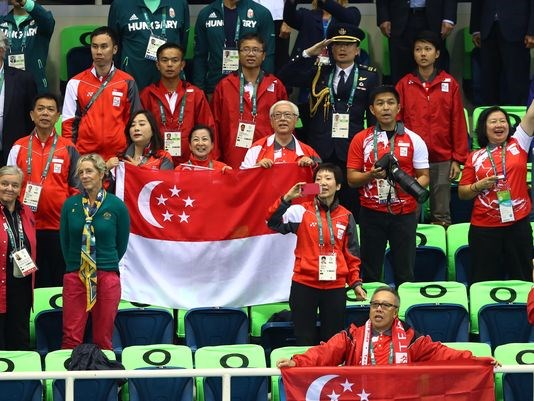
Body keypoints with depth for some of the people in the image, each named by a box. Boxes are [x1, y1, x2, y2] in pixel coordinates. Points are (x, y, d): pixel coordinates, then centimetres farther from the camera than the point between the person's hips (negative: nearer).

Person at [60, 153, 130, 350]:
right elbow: (64, 240, 13)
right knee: (71, 337, -2)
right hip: (75, 275, 1)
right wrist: (73, 265, 13)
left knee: (103, 339, 5)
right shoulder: (70, 204, 3)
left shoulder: (116, 205, -2)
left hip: (107, 277, -1)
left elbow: (122, 242, 8)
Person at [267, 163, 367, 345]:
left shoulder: (346, 217, 8)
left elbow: (351, 253, 13)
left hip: (335, 287, 2)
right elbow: (273, 223, -14)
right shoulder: (302, 211, -1)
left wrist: (356, 283, 10)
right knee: (305, 339, 1)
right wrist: (287, 198, -23)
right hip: (304, 285, -2)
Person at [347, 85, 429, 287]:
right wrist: (370, 176, -17)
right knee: (370, 272, 5)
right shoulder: (361, 140, 5)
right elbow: (351, 178, 4)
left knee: (405, 272, 1)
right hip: (371, 212, 0)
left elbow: (423, 176, 6)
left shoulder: (413, 140, 5)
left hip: (404, 213, 0)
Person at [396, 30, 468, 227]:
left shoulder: (450, 84, 5)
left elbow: (458, 123, 5)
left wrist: (458, 159, 1)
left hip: (442, 159, 0)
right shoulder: (404, 85, 5)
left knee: (441, 214, 3)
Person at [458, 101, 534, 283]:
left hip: (518, 224, 0)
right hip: (484, 228, 0)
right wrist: (479, 186, -9)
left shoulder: (518, 144, 6)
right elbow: (462, 193, 10)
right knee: (485, 281, 5)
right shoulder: (475, 157, 6)